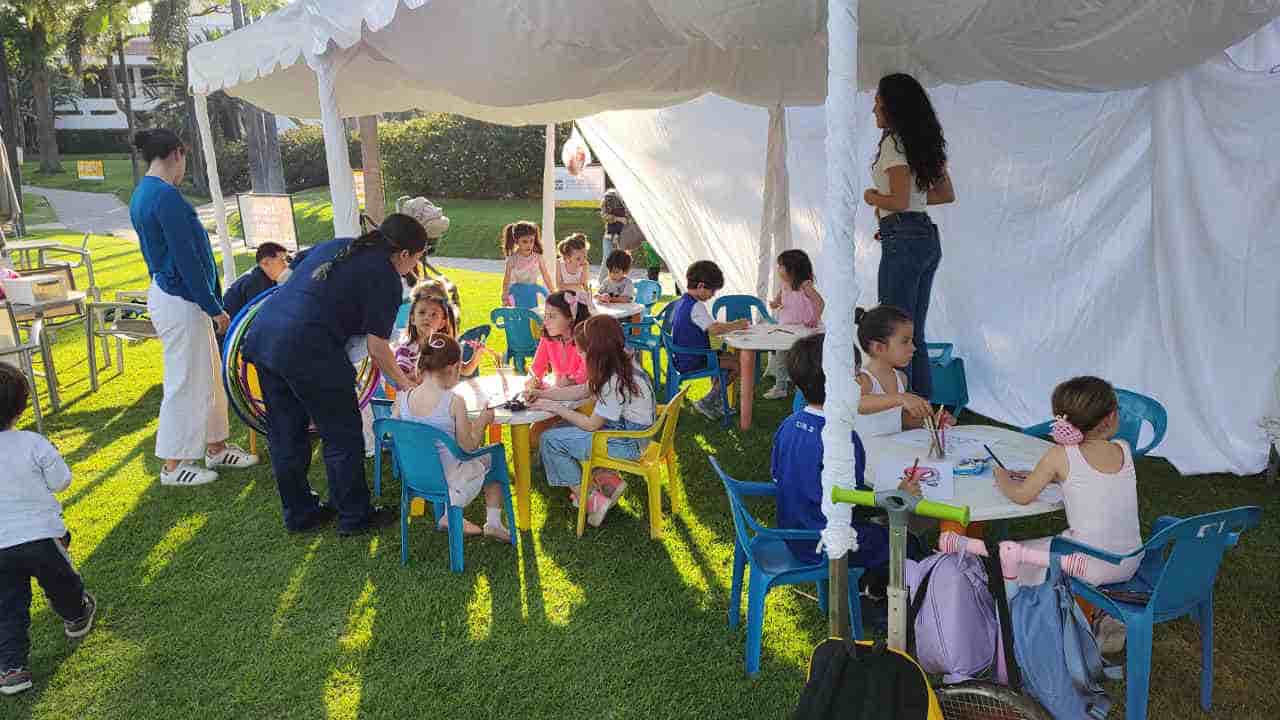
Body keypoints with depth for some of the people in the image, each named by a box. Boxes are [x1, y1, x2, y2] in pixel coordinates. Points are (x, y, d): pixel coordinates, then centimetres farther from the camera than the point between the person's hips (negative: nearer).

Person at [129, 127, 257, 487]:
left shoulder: (141, 194, 12)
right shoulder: (166, 196, -19)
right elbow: (187, 260, -21)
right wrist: (214, 307, -15)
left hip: (165, 293, 10)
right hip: (181, 302, -10)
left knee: (208, 376, 17)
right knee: (185, 383, 0)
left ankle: (215, 448, 28)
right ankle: (173, 465, 12)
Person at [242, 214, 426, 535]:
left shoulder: (334, 245, 19)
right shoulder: (385, 278, -3)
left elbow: (294, 279, 25)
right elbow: (376, 347, -4)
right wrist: (403, 382, 10)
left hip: (261, 336, 8)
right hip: (307, 352, -8)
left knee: (285, 436, 19)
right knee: (343, 438, 9)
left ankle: (299, 514, 33)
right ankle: (354, 517, 21)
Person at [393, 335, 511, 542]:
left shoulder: (403, 397, -10)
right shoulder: (454, 402, -22)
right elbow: (468, 446, -16)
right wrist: (482, 420, -2)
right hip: (449, 480, -5)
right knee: (493, 458, 21)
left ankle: (450, 515, 27)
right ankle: (493, 523, 22)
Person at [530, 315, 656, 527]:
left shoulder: (616, 382, -27)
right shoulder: (621, 364, 1)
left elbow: (591, 424, -20)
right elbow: (583, 391, 13)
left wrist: (554, 407, -11)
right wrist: (544, 394, 7)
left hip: (628, 443, -10)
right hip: (625, 428, 10)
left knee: (549, 440, -7)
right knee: (562, 430, 16)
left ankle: (591, 500, 2)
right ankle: (608, 482, 13)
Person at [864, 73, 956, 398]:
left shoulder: (894, 142, -10)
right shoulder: (924, 142, 15)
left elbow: (899, 202, -16)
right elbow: (946, 194, 21)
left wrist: (872, 198, 1)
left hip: (903, 238, -9)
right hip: (928, 237, 9)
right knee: (915, 335, 14)